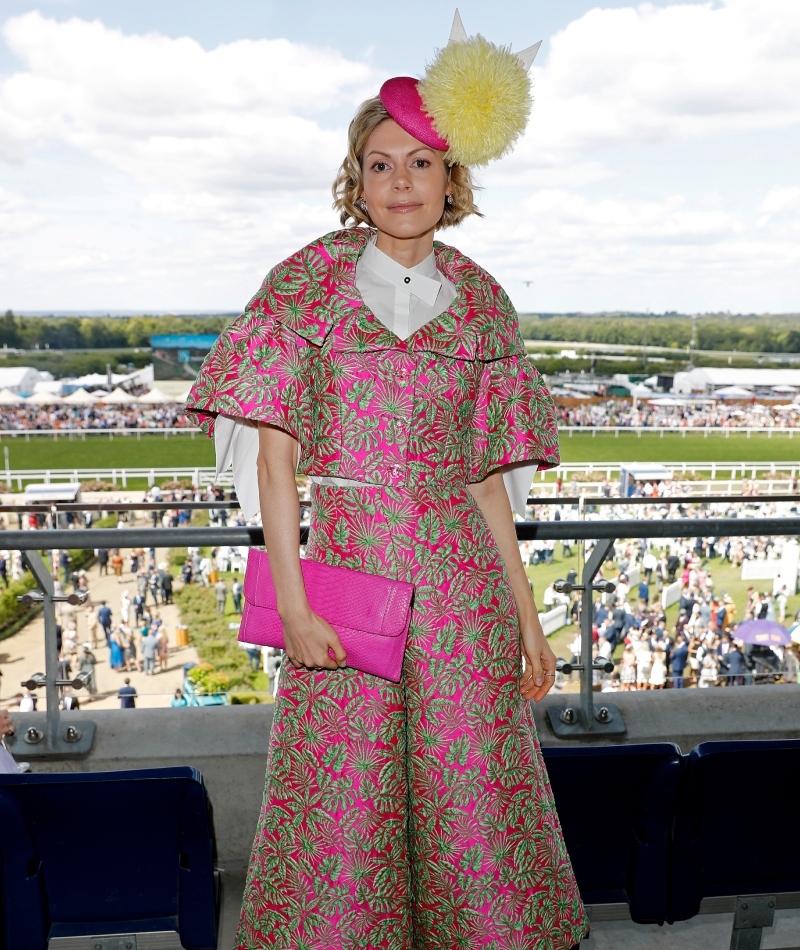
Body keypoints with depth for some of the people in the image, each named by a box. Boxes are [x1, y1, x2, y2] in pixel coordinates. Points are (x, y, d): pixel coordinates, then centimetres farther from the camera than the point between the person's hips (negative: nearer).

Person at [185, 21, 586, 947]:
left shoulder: (478, 300, 8)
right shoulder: (310, 281, 1)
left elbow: (484, 473, 10)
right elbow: (275, 450, -3)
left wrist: (527, 615, 8)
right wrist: (293, 604, -11)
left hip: (461, 578, 2)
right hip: (346, 564, -2)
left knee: (472, 794, 8)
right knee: (343, 802, 5)